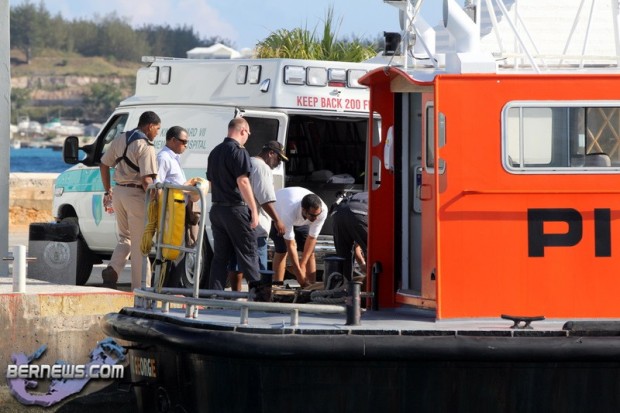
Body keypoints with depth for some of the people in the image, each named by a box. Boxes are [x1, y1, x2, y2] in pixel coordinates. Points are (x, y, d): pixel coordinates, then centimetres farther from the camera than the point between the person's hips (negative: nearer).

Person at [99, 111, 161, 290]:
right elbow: (146, 179, -22)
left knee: (125, 237, 19)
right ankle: (140, 286, 5)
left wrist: (107, 191, 23)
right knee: (139, 242, 2)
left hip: (119, 192, 7)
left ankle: (113, 269, -4)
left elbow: (104, 164, 16)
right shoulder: (145, 147, -15)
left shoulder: (120, 139, 10)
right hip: (136, 195, -7)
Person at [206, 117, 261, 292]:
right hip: (236, 208, -7)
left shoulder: (215, 152, 15)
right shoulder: (238, 151, -12)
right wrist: (254, 210, -15)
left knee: (220, 256, 8)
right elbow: (242, 181, -18)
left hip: (216, 209, 7)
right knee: (247, 253, -1)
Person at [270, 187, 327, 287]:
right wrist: (299, 272, -39)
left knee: (310, 252, -7)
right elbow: (290, 244, -41)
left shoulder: (322, 210, -36)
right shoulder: (290, 211, -47)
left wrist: (302, 264, -25)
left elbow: (312, 238, -26)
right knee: (282, 250, -16)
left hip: (302, 221, 4)